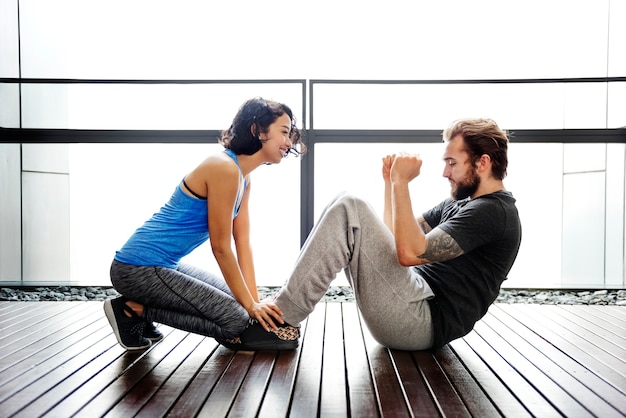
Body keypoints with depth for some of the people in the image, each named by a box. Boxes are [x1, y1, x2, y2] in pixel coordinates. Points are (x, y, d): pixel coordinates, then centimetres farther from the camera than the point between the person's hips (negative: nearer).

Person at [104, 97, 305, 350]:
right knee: (236, 319, -11)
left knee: (235, 300, 18)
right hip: (139, 268, -10)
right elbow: (221, 248, -17)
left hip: (165, 265, 10)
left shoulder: (244, 179, 9)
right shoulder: (224, 168, -21)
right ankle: (133, 310, -3)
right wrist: (250, 304, -9)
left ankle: (139, 305, 14)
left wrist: (254, 301, 3)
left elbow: (243, 245, 7)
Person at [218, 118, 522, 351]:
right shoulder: (460, 202, 19)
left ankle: (279, 322, -15)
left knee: (349, 210, -19)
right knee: (344, 213, 7)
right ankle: (280, 311, -2)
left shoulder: (492, 212, -11)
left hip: (422, 322, -9)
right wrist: (391, 182, 11)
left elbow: (410, 252, -22)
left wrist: (402, 181, -16)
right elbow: (396, 237, 19)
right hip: (416, 307, 9)